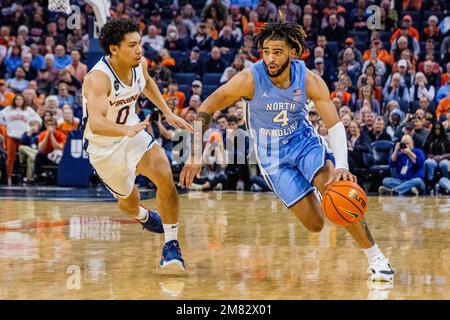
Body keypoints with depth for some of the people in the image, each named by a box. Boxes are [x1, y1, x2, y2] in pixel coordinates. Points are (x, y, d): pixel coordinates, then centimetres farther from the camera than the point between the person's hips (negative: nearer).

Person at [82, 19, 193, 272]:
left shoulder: (140, 64, -10)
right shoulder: (98, 78, -33)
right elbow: (96, 123, -48)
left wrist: (168, 113, 12)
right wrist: (128, 130, -65)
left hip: (132, 131, 5)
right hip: (103, 146, -5)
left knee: (165, 176, -20)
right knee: (128, 200, 14)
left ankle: (172, 246, -11)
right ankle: (143, 216, 53)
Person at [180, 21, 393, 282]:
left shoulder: (310, 81, -19)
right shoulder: (250, 80, -24)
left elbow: (335, 125, -20)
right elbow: (206, 109, -15)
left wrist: (342, 166, -36)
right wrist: (196, 155, -21)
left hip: (305, 142, 1)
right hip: (273, 156, -1)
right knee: (315, 225, -6)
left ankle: (376, 258, -9)